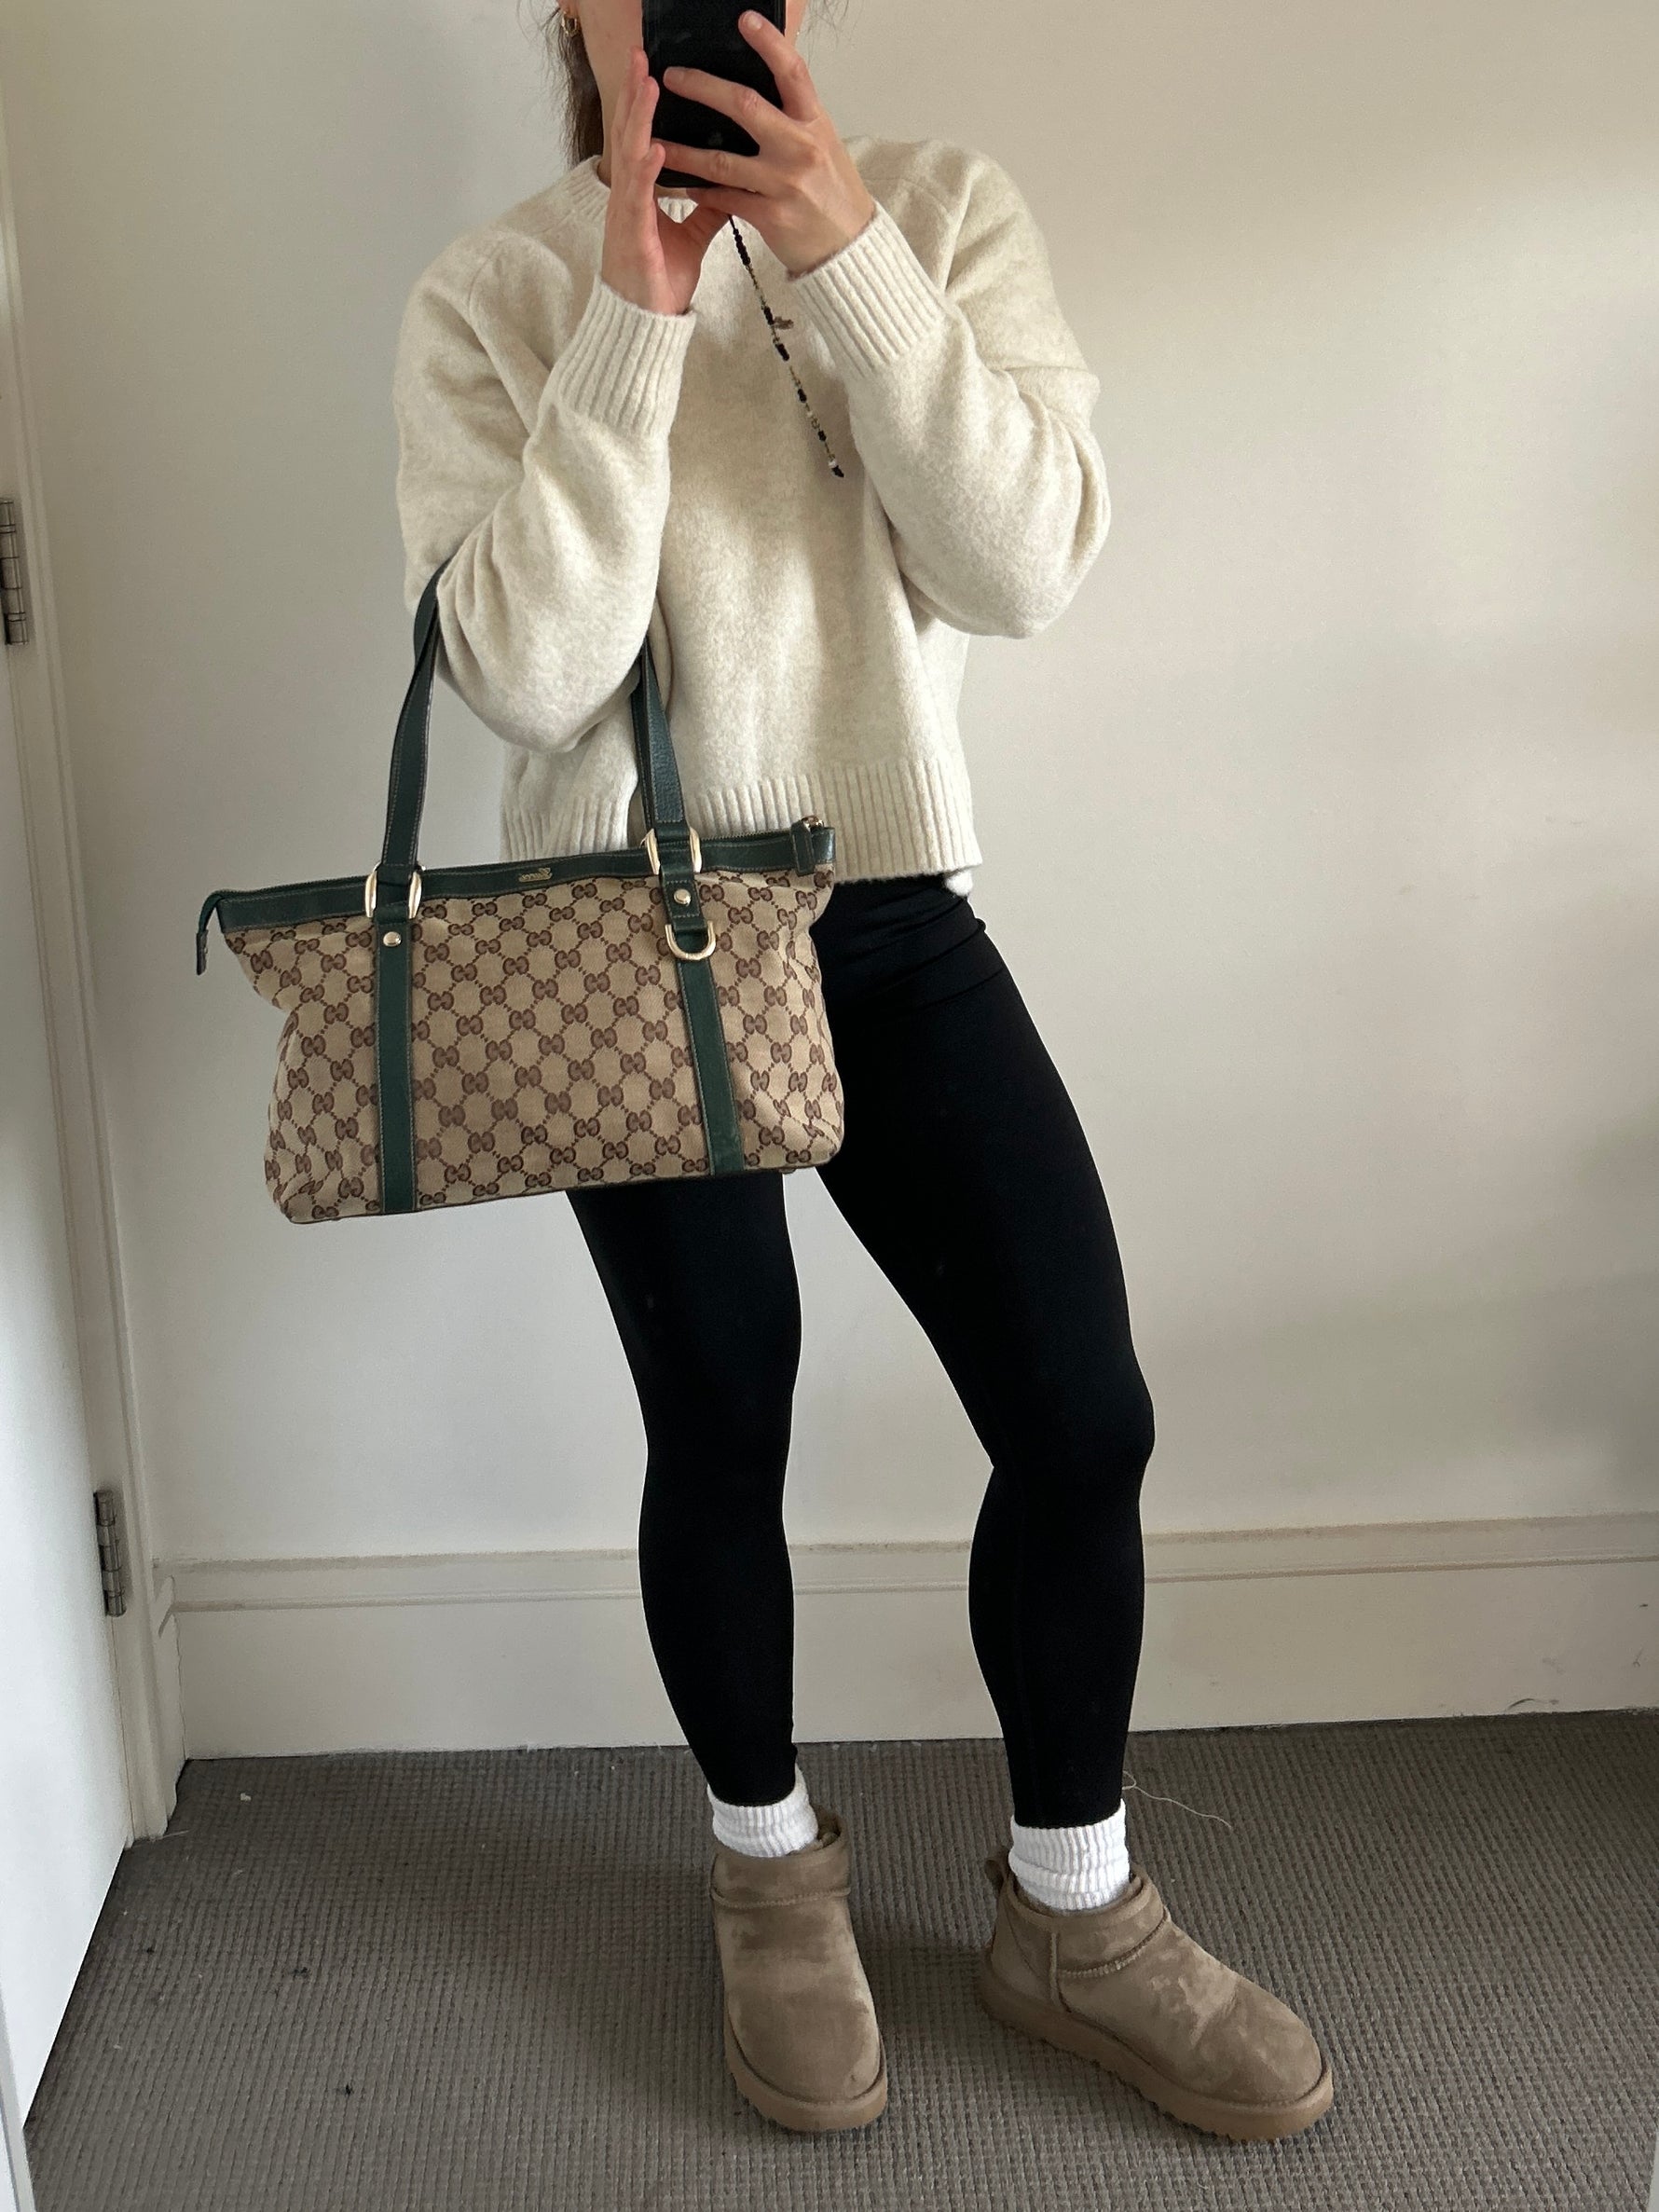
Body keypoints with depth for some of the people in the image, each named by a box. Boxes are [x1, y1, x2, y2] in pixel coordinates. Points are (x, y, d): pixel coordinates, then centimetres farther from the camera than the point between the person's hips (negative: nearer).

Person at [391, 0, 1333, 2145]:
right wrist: (635, 318, -19)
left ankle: (1073, 1910, 22)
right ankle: (772, 1869, 34)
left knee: (1085, 1415, -2)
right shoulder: (493, 296, -3)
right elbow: (524, 675, -15)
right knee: (719, 1430, 6)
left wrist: (844, 250, -20)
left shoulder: (942, 211, 1)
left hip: (892, 916, 2)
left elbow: (1025, 565, -12)